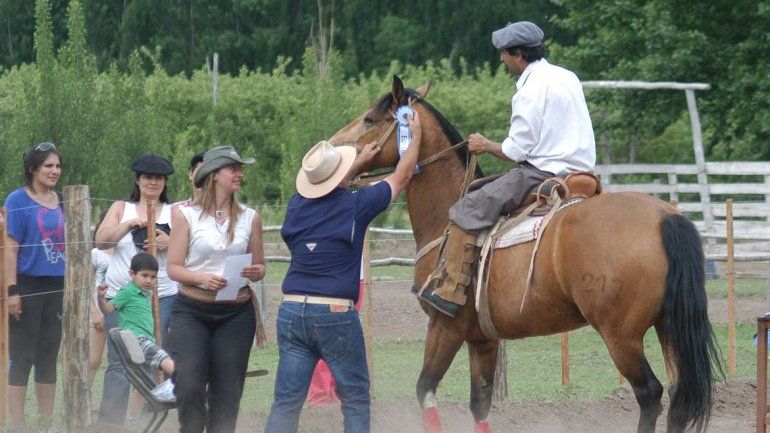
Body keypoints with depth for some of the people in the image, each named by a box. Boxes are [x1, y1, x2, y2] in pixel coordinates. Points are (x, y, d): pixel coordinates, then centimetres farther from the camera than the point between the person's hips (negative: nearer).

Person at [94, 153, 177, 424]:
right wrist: (130, 224, -12)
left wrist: (171, 243, -14)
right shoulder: (121, 209, 16)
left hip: (163, 297, 0)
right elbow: (101, 241, 3)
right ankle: (109, 423, -8)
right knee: (118, 364, -6)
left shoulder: (175, 213, 14)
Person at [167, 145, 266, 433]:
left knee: (227, 392, 0)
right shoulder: (187, 216, 0)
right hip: (192, 309, -2)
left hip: (236, 314, 2)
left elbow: (260, 266, 15)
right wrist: (202, 278, -19)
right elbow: (173, 267, -1)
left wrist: (255, 273, -9)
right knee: (189, 386, -14)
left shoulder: (249, 218, 8)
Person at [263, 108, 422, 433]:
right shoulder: (354, 206, -6)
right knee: (355, 397, 8)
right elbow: (401, 176, 7)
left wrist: (361, 161, 39)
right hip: (335, 314, -4)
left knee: (286, 401, 4)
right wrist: (416, 137, 22)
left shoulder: (297, 207, 6)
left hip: (291, 311, 4)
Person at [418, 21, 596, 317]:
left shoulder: (531, 89, -14)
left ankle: (449, 292, -15)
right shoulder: (568, 78, 14)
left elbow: (516, 151, -14)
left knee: (465, 213, -9)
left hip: (543, 174, -10)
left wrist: (485, 146, 4)